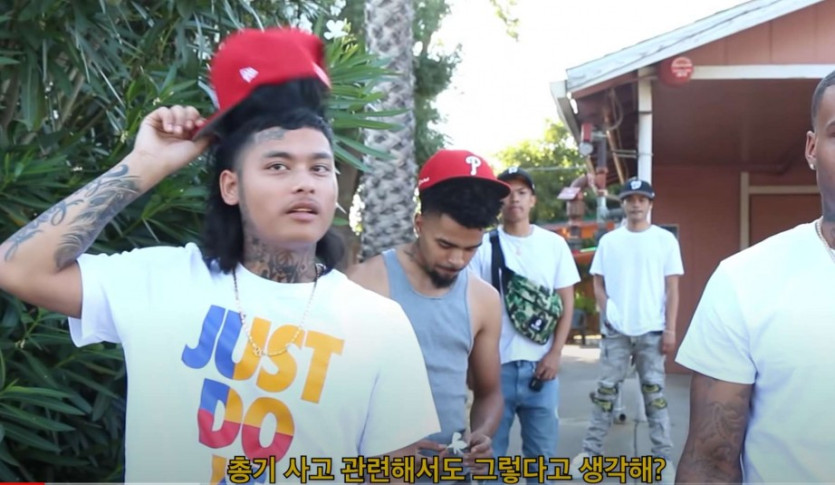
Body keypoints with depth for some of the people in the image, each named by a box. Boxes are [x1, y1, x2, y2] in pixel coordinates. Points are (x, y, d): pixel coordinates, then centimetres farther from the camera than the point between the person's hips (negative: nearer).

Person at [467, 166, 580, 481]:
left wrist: (555, 354, -2)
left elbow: (566, 303, 7)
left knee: (542, 452, 11)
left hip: (540, 365, 2)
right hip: (495, 365, -1)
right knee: (490, 452, 8)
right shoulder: (483, 246, 0)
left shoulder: (554, 244, 5)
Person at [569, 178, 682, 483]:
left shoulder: (665, 240, 2)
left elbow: (672, 288, 0)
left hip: (652, 330, -1)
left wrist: (670, 329, -6)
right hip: (616, 330, 1)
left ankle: (663, 457, 9)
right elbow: (598, 283, 9)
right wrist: (607, 313, -5)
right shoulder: (609, 241, 6)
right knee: (606, 390, 4)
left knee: (654, 392, 4)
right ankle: (591, 450, 11)